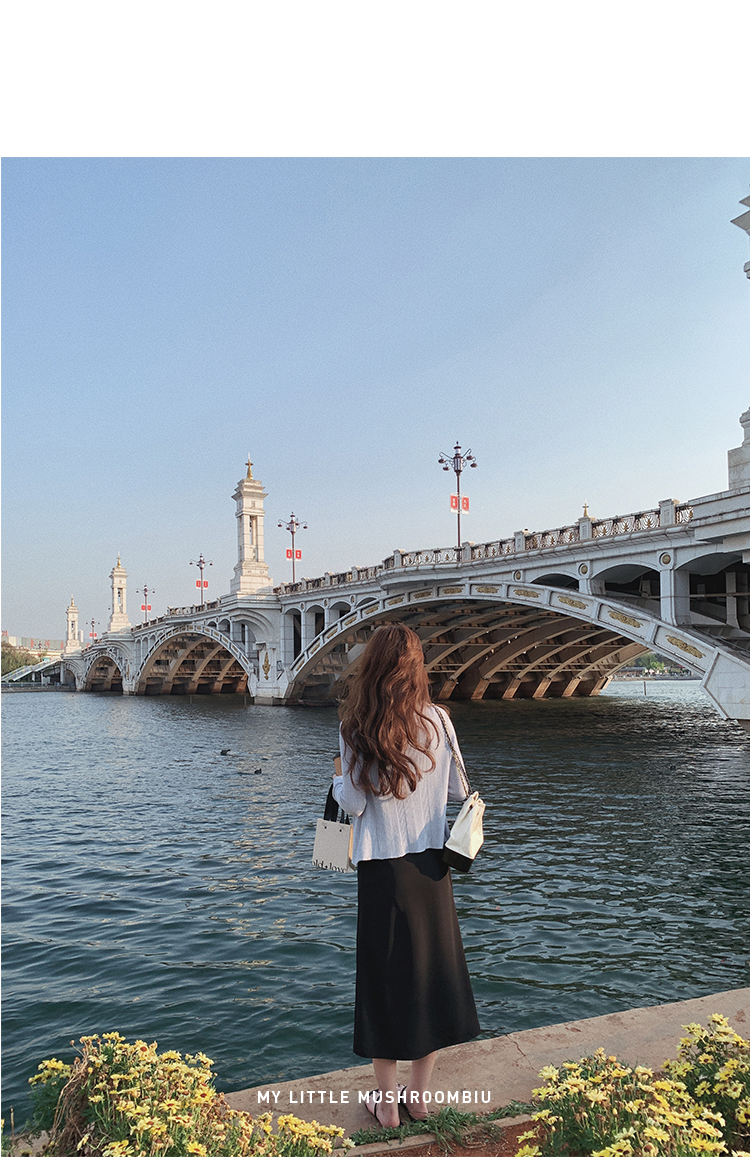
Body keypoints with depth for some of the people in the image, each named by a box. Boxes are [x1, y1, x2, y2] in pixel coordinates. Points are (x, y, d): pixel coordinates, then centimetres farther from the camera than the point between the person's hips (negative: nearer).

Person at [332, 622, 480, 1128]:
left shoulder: (357, 728, -11)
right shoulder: (439, 721, -5)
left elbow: (352, 805, -10)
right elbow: (458, 791, 2)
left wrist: (340, 777, 10)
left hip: (381, 868, -2)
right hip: (431, 863, 2)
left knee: (385, 978, 11)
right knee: (433, 972, 15)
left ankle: (388, 1101, 23)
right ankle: (420, 1095, 27)